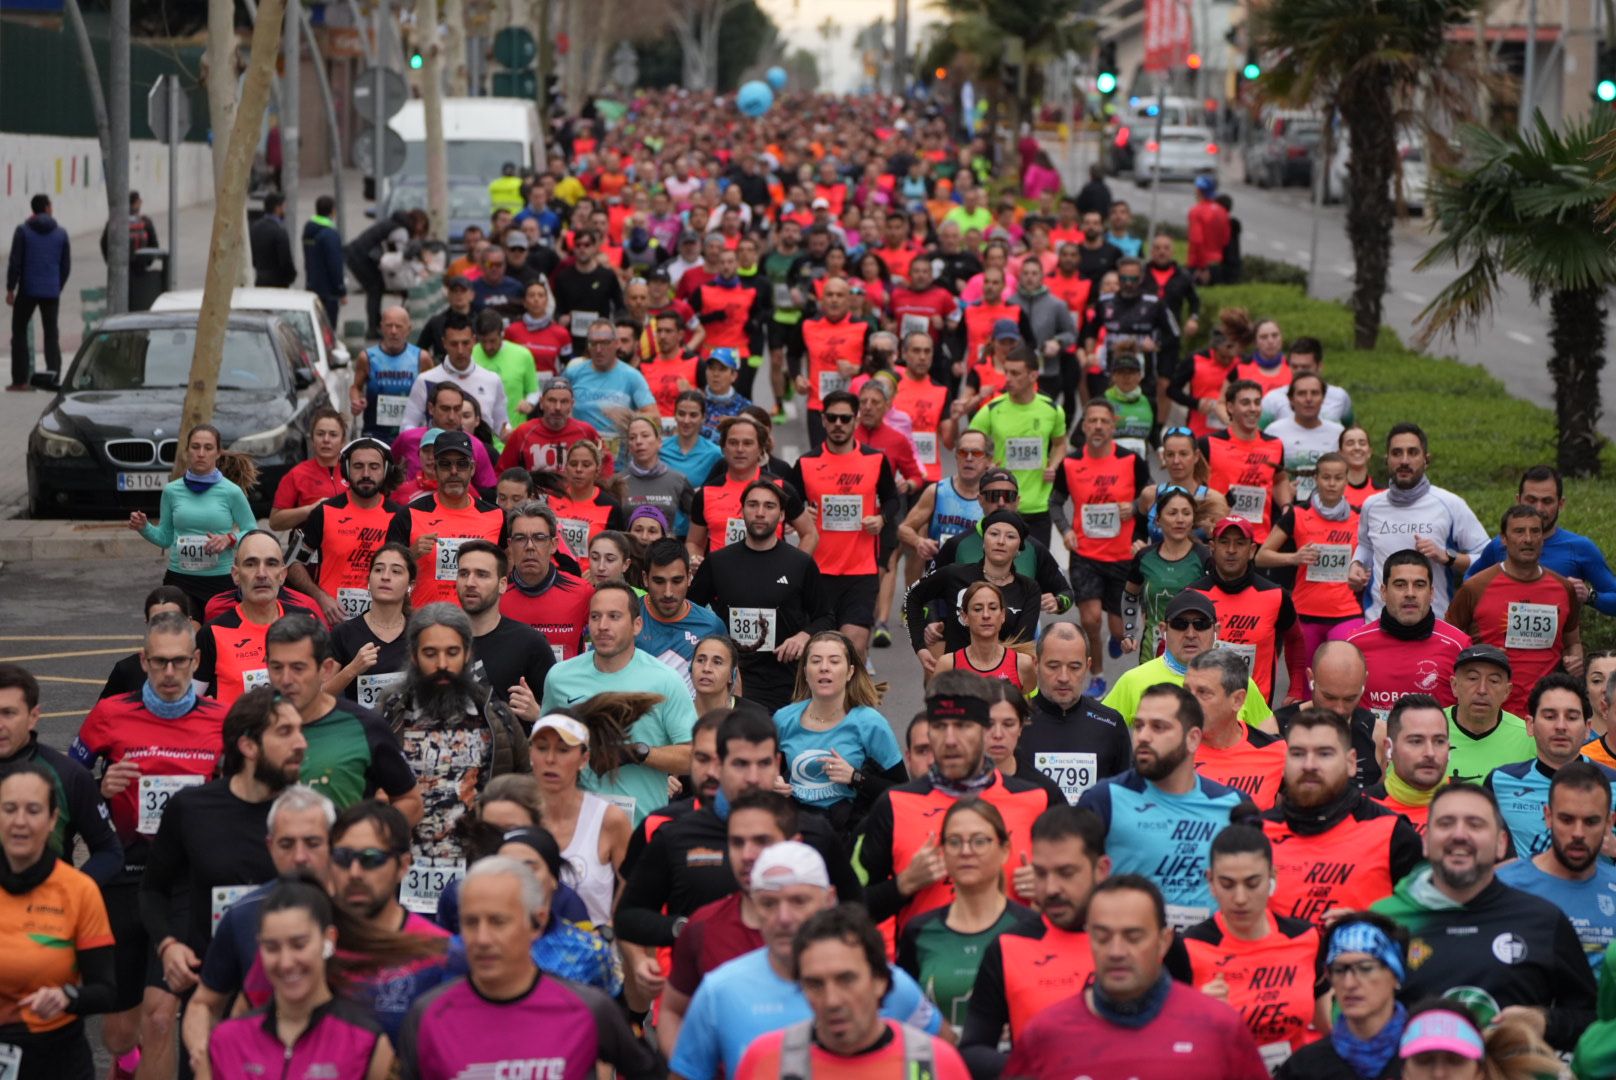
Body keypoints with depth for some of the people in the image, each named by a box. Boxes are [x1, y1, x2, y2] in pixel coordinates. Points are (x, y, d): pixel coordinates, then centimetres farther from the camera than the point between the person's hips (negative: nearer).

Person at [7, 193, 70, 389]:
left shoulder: (23, 231, -4)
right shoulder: (61, 233, 4)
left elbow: (15, 262, -7)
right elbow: (66, 266, 7)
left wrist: (10, 288, -1)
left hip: (27, 290, -2)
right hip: (51, 292, 2)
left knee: (19, 332, 7)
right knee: (51, 334, 9)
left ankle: (20, 380, 2)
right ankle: (54, 375, 1)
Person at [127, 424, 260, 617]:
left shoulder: (231, 492, -3)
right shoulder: (172, 491, 4)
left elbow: (252, 532, 4)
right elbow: (165, 537, 12)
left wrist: (230, 539, -14)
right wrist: (144, 528, -6)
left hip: (221, 581, -1)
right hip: (179, 580, 2)